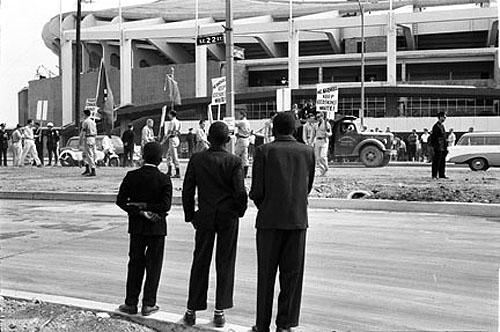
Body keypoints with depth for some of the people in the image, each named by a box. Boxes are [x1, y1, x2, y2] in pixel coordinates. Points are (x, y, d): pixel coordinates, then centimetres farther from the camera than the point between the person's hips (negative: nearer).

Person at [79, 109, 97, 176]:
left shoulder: (85, 122, -10)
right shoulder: (93, 121, 15)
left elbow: (82, 132, -14)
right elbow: (95, 132, 18)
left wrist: (80, 141, -10)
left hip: (87, 138, -9)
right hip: (93, 138, 9)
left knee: (90, 155, -9)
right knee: (85, 154, 18)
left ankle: (93, 171, -12)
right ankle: (87, 169, 16)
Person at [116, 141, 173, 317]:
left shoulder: (132, 176, -3)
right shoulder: (164, 179, -10)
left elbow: (121, 200, -7)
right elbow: (165, 205, -17)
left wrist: (139, 211, -8)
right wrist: (145, 207, -9)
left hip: (136, 226, 3)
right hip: (157, 227, -2)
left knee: (135, 263, 12)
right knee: (154, 265, 7)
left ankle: (131, 303, 16)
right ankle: (148, 304, 10)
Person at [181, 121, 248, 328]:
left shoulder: (196, 160, -2)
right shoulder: (234, 162, -8)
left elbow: (187, 191, -1)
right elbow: (240, 192, -12)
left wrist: (190, 216, 10)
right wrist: (240, 211, 6)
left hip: (205, 217, 1)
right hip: (229, 218, -1)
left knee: (200, 263, 9)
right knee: (225, 264, 8)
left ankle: (192, 311, 15)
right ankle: (220, 312, 12)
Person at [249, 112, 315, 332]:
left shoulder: (264, 151, -4)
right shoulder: (307, 152, 5)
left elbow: (256, 191, -6)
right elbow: (308, 188, 10)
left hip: (270, 219, -2)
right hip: (298, 219, 2)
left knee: (266, 274, 8)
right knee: (292, 273, 9)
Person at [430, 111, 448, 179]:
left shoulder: (442, 126, 17)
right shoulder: (436, 126, -11)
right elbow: (433, 137, -14)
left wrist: (446, 147, 19)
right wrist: (433, 146, -19)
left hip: (443, 148, 9)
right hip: (438, 148, -9)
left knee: (443, 162, 11)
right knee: (436, 162, -4)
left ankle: (442, 174, 17)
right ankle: (434, 175, 1)